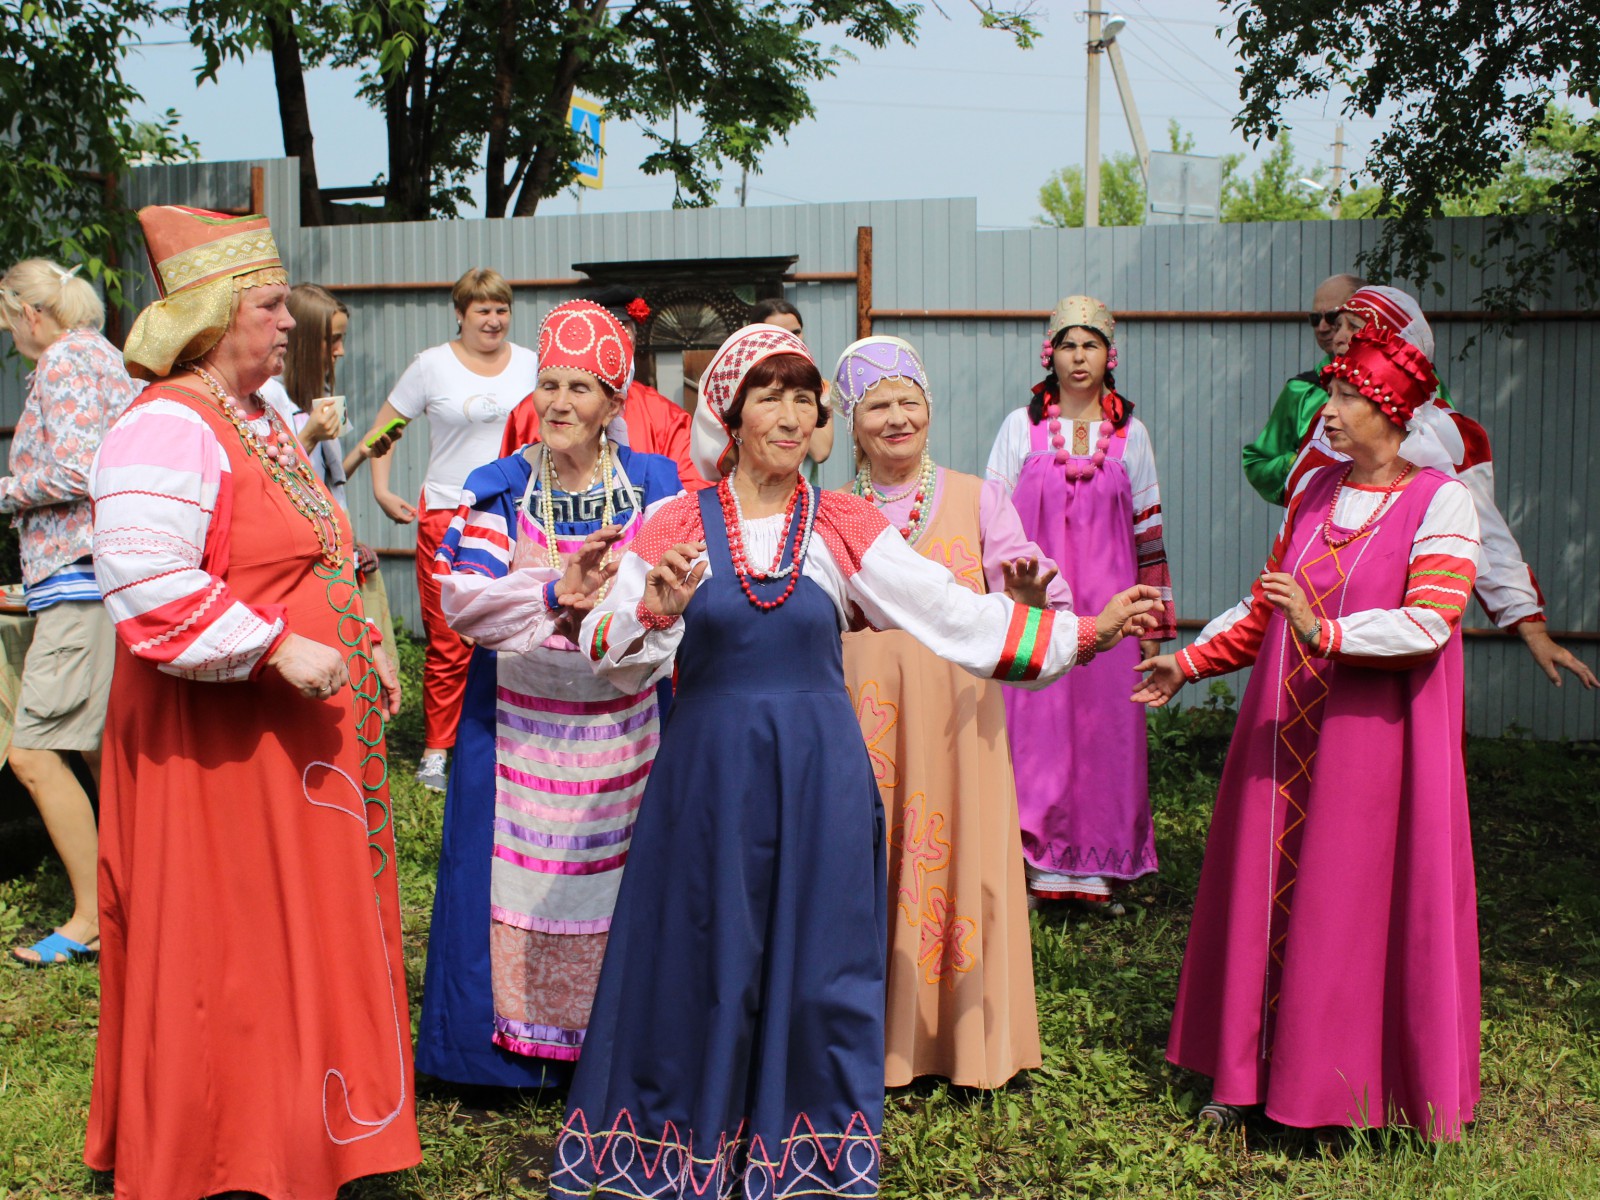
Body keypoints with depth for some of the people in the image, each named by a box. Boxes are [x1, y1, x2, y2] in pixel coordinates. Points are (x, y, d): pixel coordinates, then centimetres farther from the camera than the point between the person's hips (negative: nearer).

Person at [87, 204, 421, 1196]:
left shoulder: (263, 422, 15)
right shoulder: (166, 429, -16)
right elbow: (149, 588, -26)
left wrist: (359, 643, 15)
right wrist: (277, 646, -26)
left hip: (302, 738, 10)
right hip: (216, 751, -10)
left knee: (306, 938, 16)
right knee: (222, 954, 1)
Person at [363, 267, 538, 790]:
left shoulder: (529, 364, 10)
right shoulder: (432, 365, 4)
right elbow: (382, 430, 9)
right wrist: (382, 492, -2)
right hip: (447, 514, -2)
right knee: (448, 641, -2)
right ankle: (436, 751, 8)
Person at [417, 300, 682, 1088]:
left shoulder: (654, 485, 4)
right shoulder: (499, 489, 2)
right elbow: (461, 597, -10)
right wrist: (555, 593, -25)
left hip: (621, 722, 0)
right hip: (518, 721, 0)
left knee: (618, 874, 4)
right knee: (519, 872, 3)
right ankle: (515, 1039, 17)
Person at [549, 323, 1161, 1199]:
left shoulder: (842, 526, 3)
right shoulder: (678, 526, 1)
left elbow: (955, 614, -1)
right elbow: (610, 659, -1)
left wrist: (1086, 632, -6)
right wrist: (656, 609, -22)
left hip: (819, 777, 1)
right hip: (707, 772, -1)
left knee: (815, 967, 7)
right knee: (700, 967, 6)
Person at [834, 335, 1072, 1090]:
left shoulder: (977, 499, 5)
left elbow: (1026, 617, 0)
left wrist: (1031, 598, -21)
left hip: (958, 717, 0)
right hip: (865, 722, 1)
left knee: (961, 863, 3)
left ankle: (967, 1039, 18)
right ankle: (874, 1035, 16)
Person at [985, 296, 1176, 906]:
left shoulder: (1129, 432, 9)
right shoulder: (1021, 426, 5)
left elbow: (1147, 529, 10)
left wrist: (1153, 621, 8)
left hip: (1107, 604, 1)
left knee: (1106, 729, 1)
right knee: (1035, 726, -4)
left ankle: (1099, 869, 11)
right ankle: (1031, 865, 5)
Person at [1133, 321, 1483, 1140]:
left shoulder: (1440, 502, -7)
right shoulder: (1314, 492, 11)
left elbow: (1429, 623, -19)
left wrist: (1325, 632, -29)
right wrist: (1189, 662, 15)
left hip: (1373, 738, -6)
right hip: (1286, 737, 6)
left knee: (1359, 904, 0)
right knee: (1267, 893, 8)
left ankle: (1357, 1090, 13)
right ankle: (1253, 1074, 19)